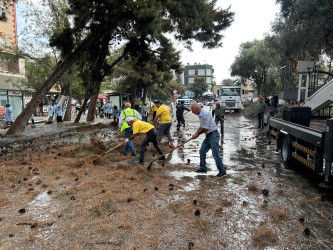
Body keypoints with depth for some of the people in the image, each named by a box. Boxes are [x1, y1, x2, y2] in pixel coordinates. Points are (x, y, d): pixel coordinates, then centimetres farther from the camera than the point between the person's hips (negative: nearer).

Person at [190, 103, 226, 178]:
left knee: (216, 154, -8)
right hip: (208, 136, 10)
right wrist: (196, 133, -1)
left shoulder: (205, 114, -19)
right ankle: (203, 168, 22)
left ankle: (222, 171, 3)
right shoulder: (201, 115, 11)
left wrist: (197, 133, -5)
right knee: (202, 151, 12)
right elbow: (201, 127, 16)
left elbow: (205, 128, -20)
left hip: (213, 135, -10)